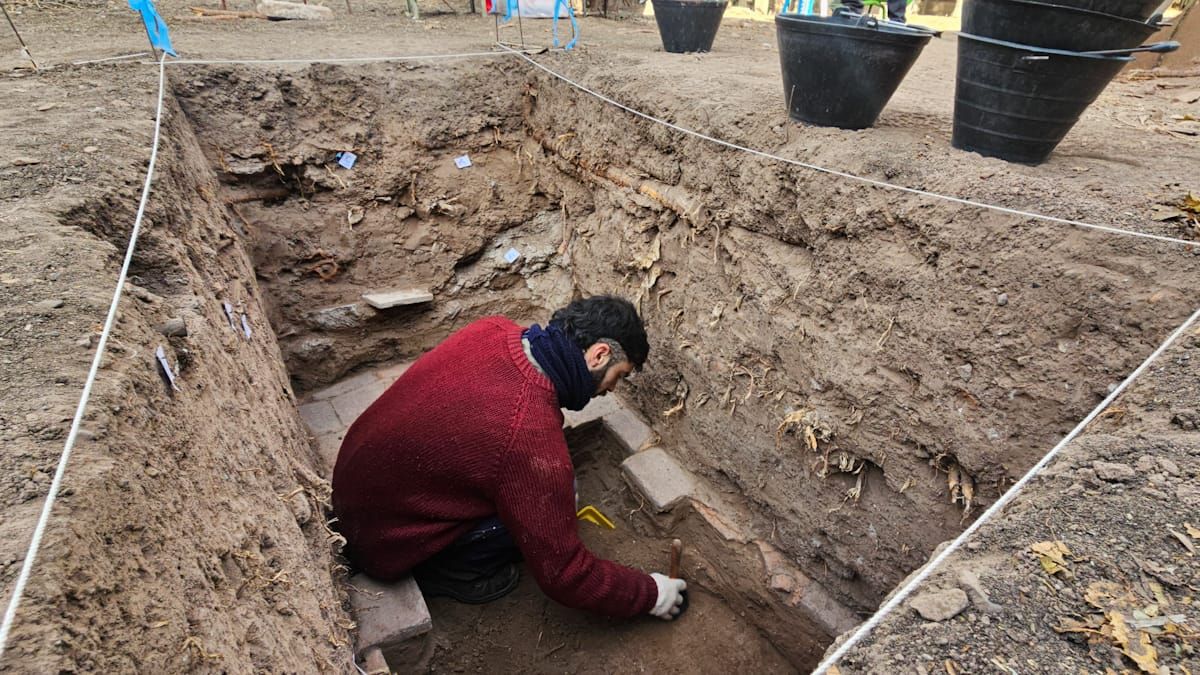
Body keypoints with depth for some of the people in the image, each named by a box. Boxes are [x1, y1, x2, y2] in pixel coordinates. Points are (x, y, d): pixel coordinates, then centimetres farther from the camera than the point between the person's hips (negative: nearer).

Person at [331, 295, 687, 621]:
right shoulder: (531, 439, -35)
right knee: (553, 497, -15)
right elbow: (563, 574, -22)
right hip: (385, 543, -7)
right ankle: (446, 570, 5)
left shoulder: (493, 329, -13)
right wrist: (649, 593, -7)